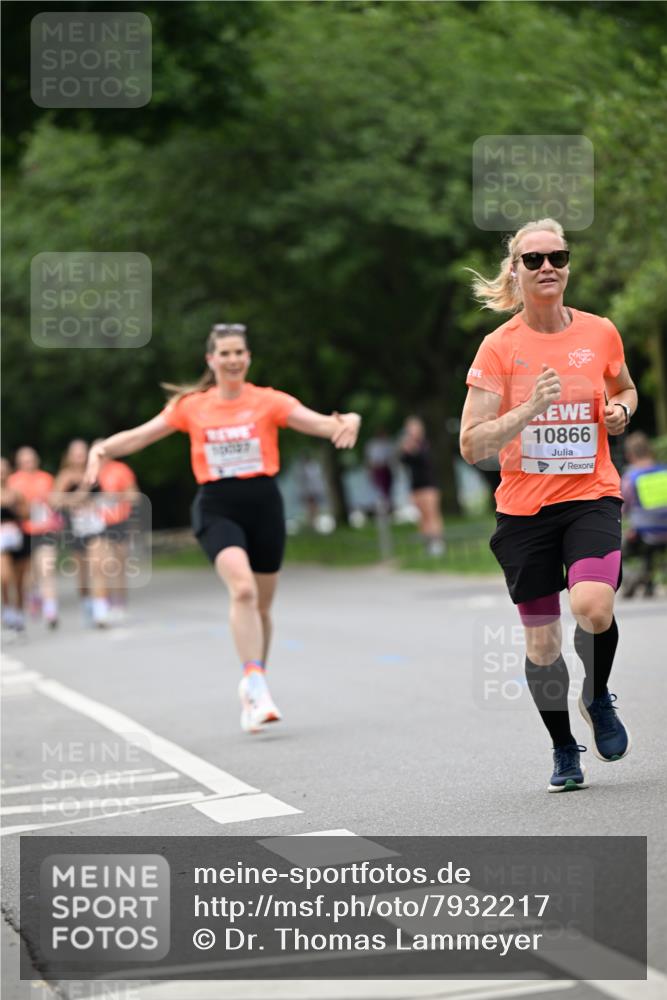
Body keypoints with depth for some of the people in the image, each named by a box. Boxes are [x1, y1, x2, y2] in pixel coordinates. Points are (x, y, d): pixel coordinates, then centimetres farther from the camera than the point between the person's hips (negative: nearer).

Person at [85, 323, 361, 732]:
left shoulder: (269, 401, 0)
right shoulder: (191, 405, 5)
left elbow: (320, 423, -10)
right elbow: (140, 435, 8)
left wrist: (347, 421, -32)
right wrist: (103, 449, -10)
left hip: (263, 503, 1)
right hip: (217, 508, -1)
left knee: (261, 605, 10)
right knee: (242, 588, -26)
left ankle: (254, 687, 31)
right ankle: (257, 685, -27)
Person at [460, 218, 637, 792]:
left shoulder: (601, 333, 2)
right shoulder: (499, 346, -5)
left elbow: (625, 389, 23)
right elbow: (472, 446, -9)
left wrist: (621, 410, 0)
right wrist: (530, 408, -22)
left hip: (592, 496, 0)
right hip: (523, 507, 0)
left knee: (592, 606, -26)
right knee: (541, 640, 5)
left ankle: (598, 698, 6)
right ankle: (564, 751, 28)